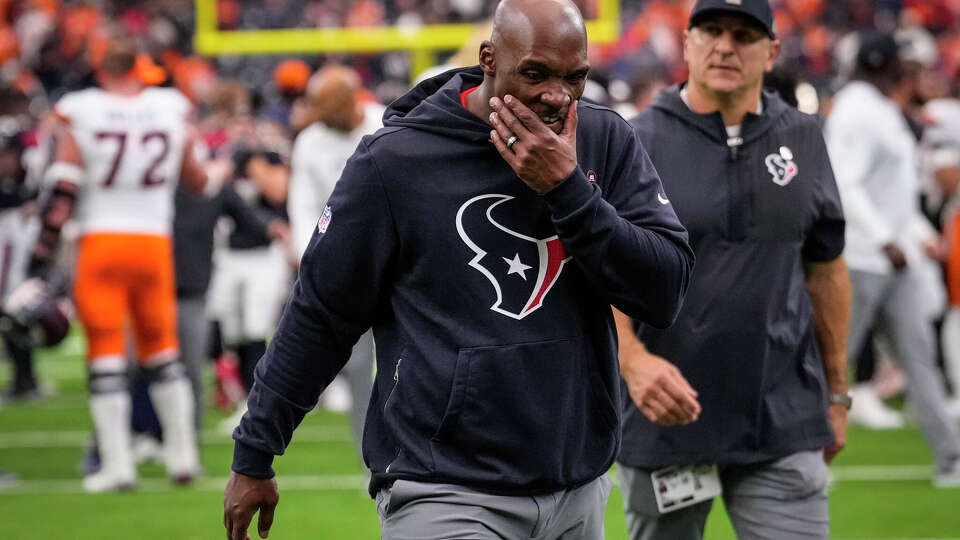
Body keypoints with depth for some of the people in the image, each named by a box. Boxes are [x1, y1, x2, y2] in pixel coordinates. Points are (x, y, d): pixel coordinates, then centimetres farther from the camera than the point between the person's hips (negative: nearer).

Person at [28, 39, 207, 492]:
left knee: (106, 357, 0)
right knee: (162, 350, 16)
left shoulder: (81, 117, -4)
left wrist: (43, 256, -6)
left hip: (101, 243, -2)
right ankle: (182, 454, 18)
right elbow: (197, 182, 15)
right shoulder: (171, 112, 4)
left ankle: (116, 465, -4)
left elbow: (63, 191, -8)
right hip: (154, 241, 3)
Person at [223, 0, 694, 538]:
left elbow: (665, 292, -5)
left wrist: (568, 190, -16)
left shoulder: (607, 141, 2)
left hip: (579, 490, 4)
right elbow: (320, 315, 2)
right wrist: (254, 457, 6)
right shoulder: (396, 159, -6)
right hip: (445, 493, -4)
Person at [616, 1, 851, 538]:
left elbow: (826, 271, 16)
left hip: (782, 422, 2)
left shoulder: (803, 139, 9)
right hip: (666, 414, -2)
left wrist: (836, 393, 17)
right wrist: (632, 359, -28)